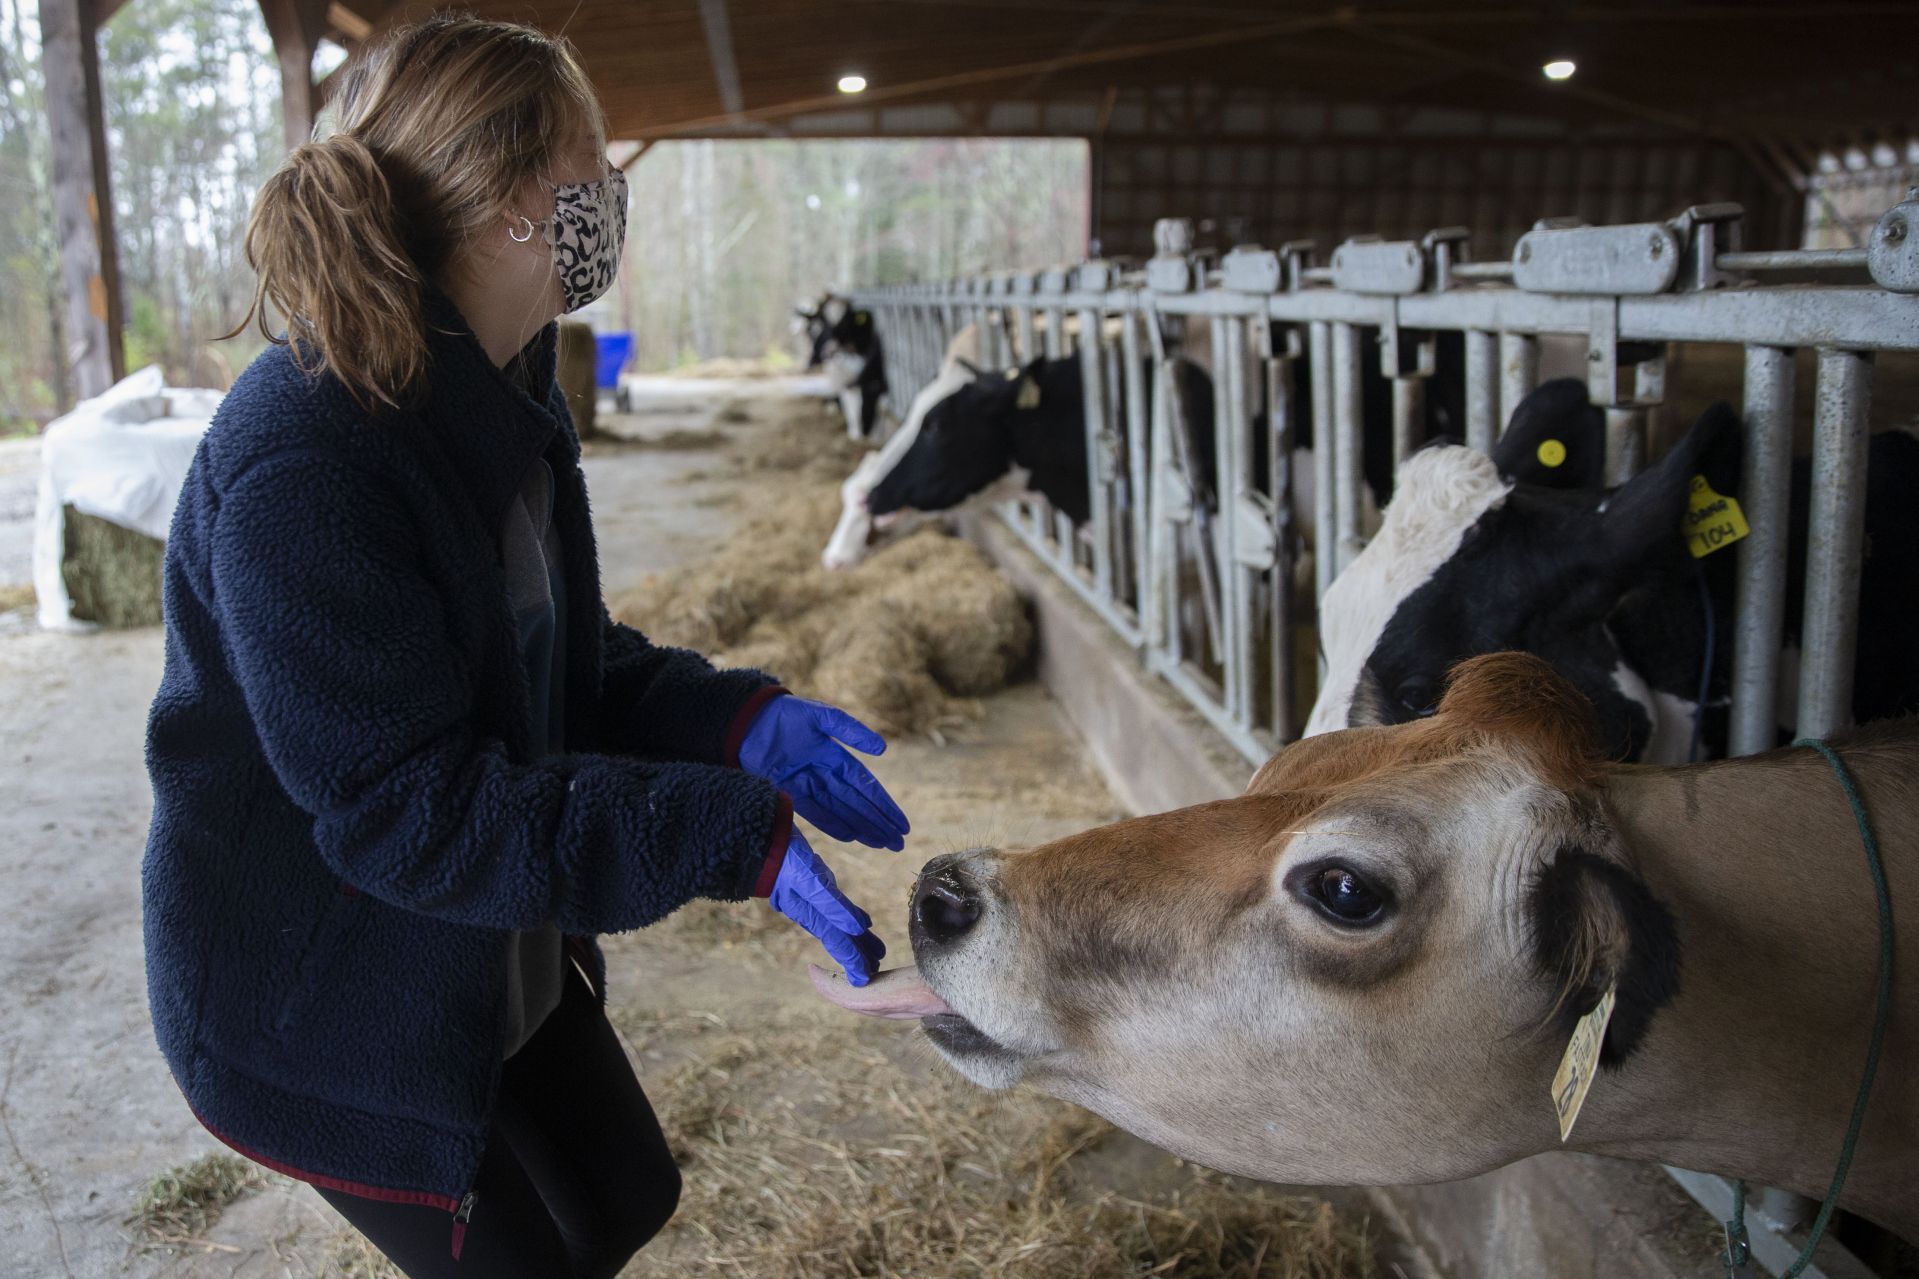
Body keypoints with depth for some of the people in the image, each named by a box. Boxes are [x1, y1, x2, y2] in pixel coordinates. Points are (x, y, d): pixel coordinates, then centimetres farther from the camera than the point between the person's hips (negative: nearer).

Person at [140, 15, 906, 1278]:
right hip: (326, 1007, -8)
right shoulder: (303, 460, -31)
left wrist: (734, 719, -13)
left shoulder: (503, 399, -2)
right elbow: (401, 805, -31)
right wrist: (736, 839, -35)